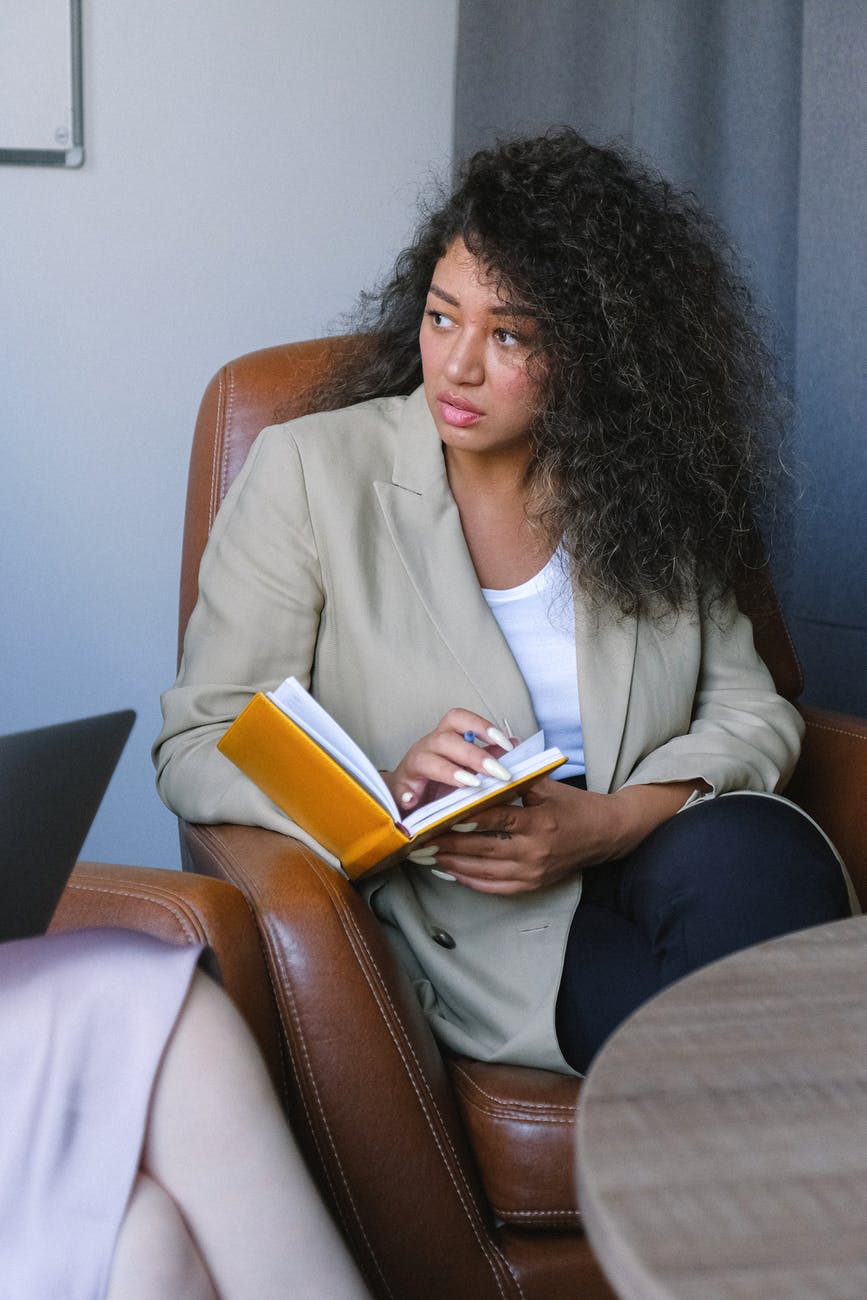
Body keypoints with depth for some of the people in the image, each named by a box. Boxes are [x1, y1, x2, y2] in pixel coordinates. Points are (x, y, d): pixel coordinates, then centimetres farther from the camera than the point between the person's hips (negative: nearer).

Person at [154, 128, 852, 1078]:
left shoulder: (652, 486, 8)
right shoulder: (311, 471, -1)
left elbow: (750, 708, 6)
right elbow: (196, 750, -3)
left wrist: (614, 820, -15)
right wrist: (387, 801, -23)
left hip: (655, 858, 4)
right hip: (470, 925, -4)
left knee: (763, 851, -32)